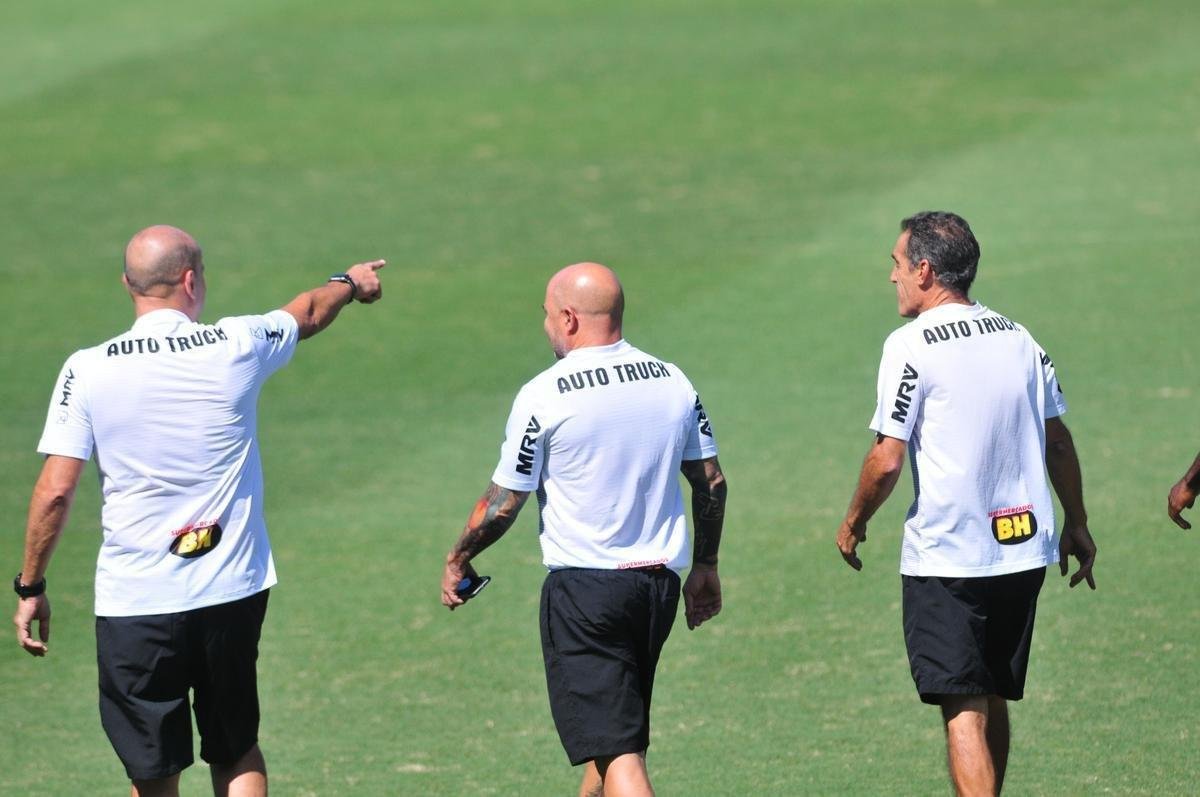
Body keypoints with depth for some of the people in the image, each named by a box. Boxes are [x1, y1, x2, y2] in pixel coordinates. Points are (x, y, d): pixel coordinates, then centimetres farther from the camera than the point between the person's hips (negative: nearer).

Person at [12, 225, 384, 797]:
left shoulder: (87, 370, -7)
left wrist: (30, 588, 4)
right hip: (233, 592, 2)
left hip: (133, 600, -2)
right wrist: (350, 284, 43)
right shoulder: (236, 345, -2)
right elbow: (308, 313, 21)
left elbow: (56, 490, -8)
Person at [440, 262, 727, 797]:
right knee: (619, 734, 20)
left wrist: (458, 560, 10)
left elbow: (503, 504, -7)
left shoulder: (544, 396, -11)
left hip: (583, 587, -6)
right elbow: (711, 481, 10)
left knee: (616, 753, -9)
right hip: (660, 583, 6)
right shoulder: (673, 382, 4)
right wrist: (705, 567, 23)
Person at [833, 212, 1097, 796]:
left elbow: (887, 459, -13)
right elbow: (1058, 443, 13)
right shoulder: (1018, 340, 9)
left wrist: (853, 524, 3)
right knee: (993, 700, 17)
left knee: (963, 711, -7)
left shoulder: (912, 346, -11)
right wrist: (1076, 525, 23)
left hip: (944, 558, -6)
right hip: (1023, 551, 6)